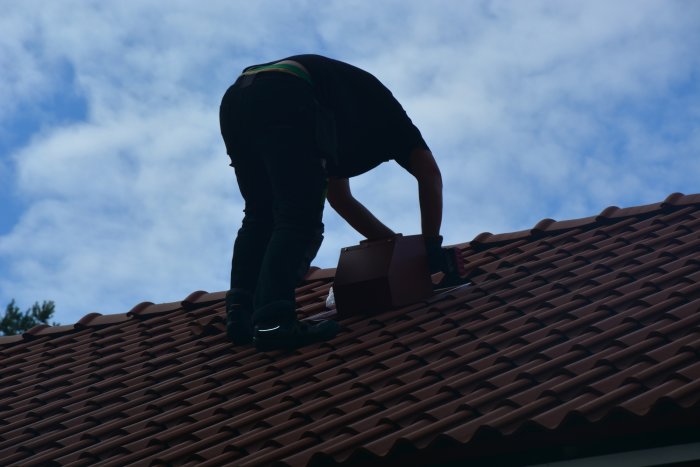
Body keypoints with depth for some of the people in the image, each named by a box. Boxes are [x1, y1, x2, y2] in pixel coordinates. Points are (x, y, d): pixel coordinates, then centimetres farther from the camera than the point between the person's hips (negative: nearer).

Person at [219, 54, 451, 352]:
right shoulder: (380, 107, 30)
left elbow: (339, 198, 47)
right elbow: (429, 174, 19)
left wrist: (394, 242, 48)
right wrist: (432, 245, 22)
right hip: (285, 101, -7)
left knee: (260, 218, 19)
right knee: (300, 222, -8)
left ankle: (240, 313, 4)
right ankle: (272, 323, -23)